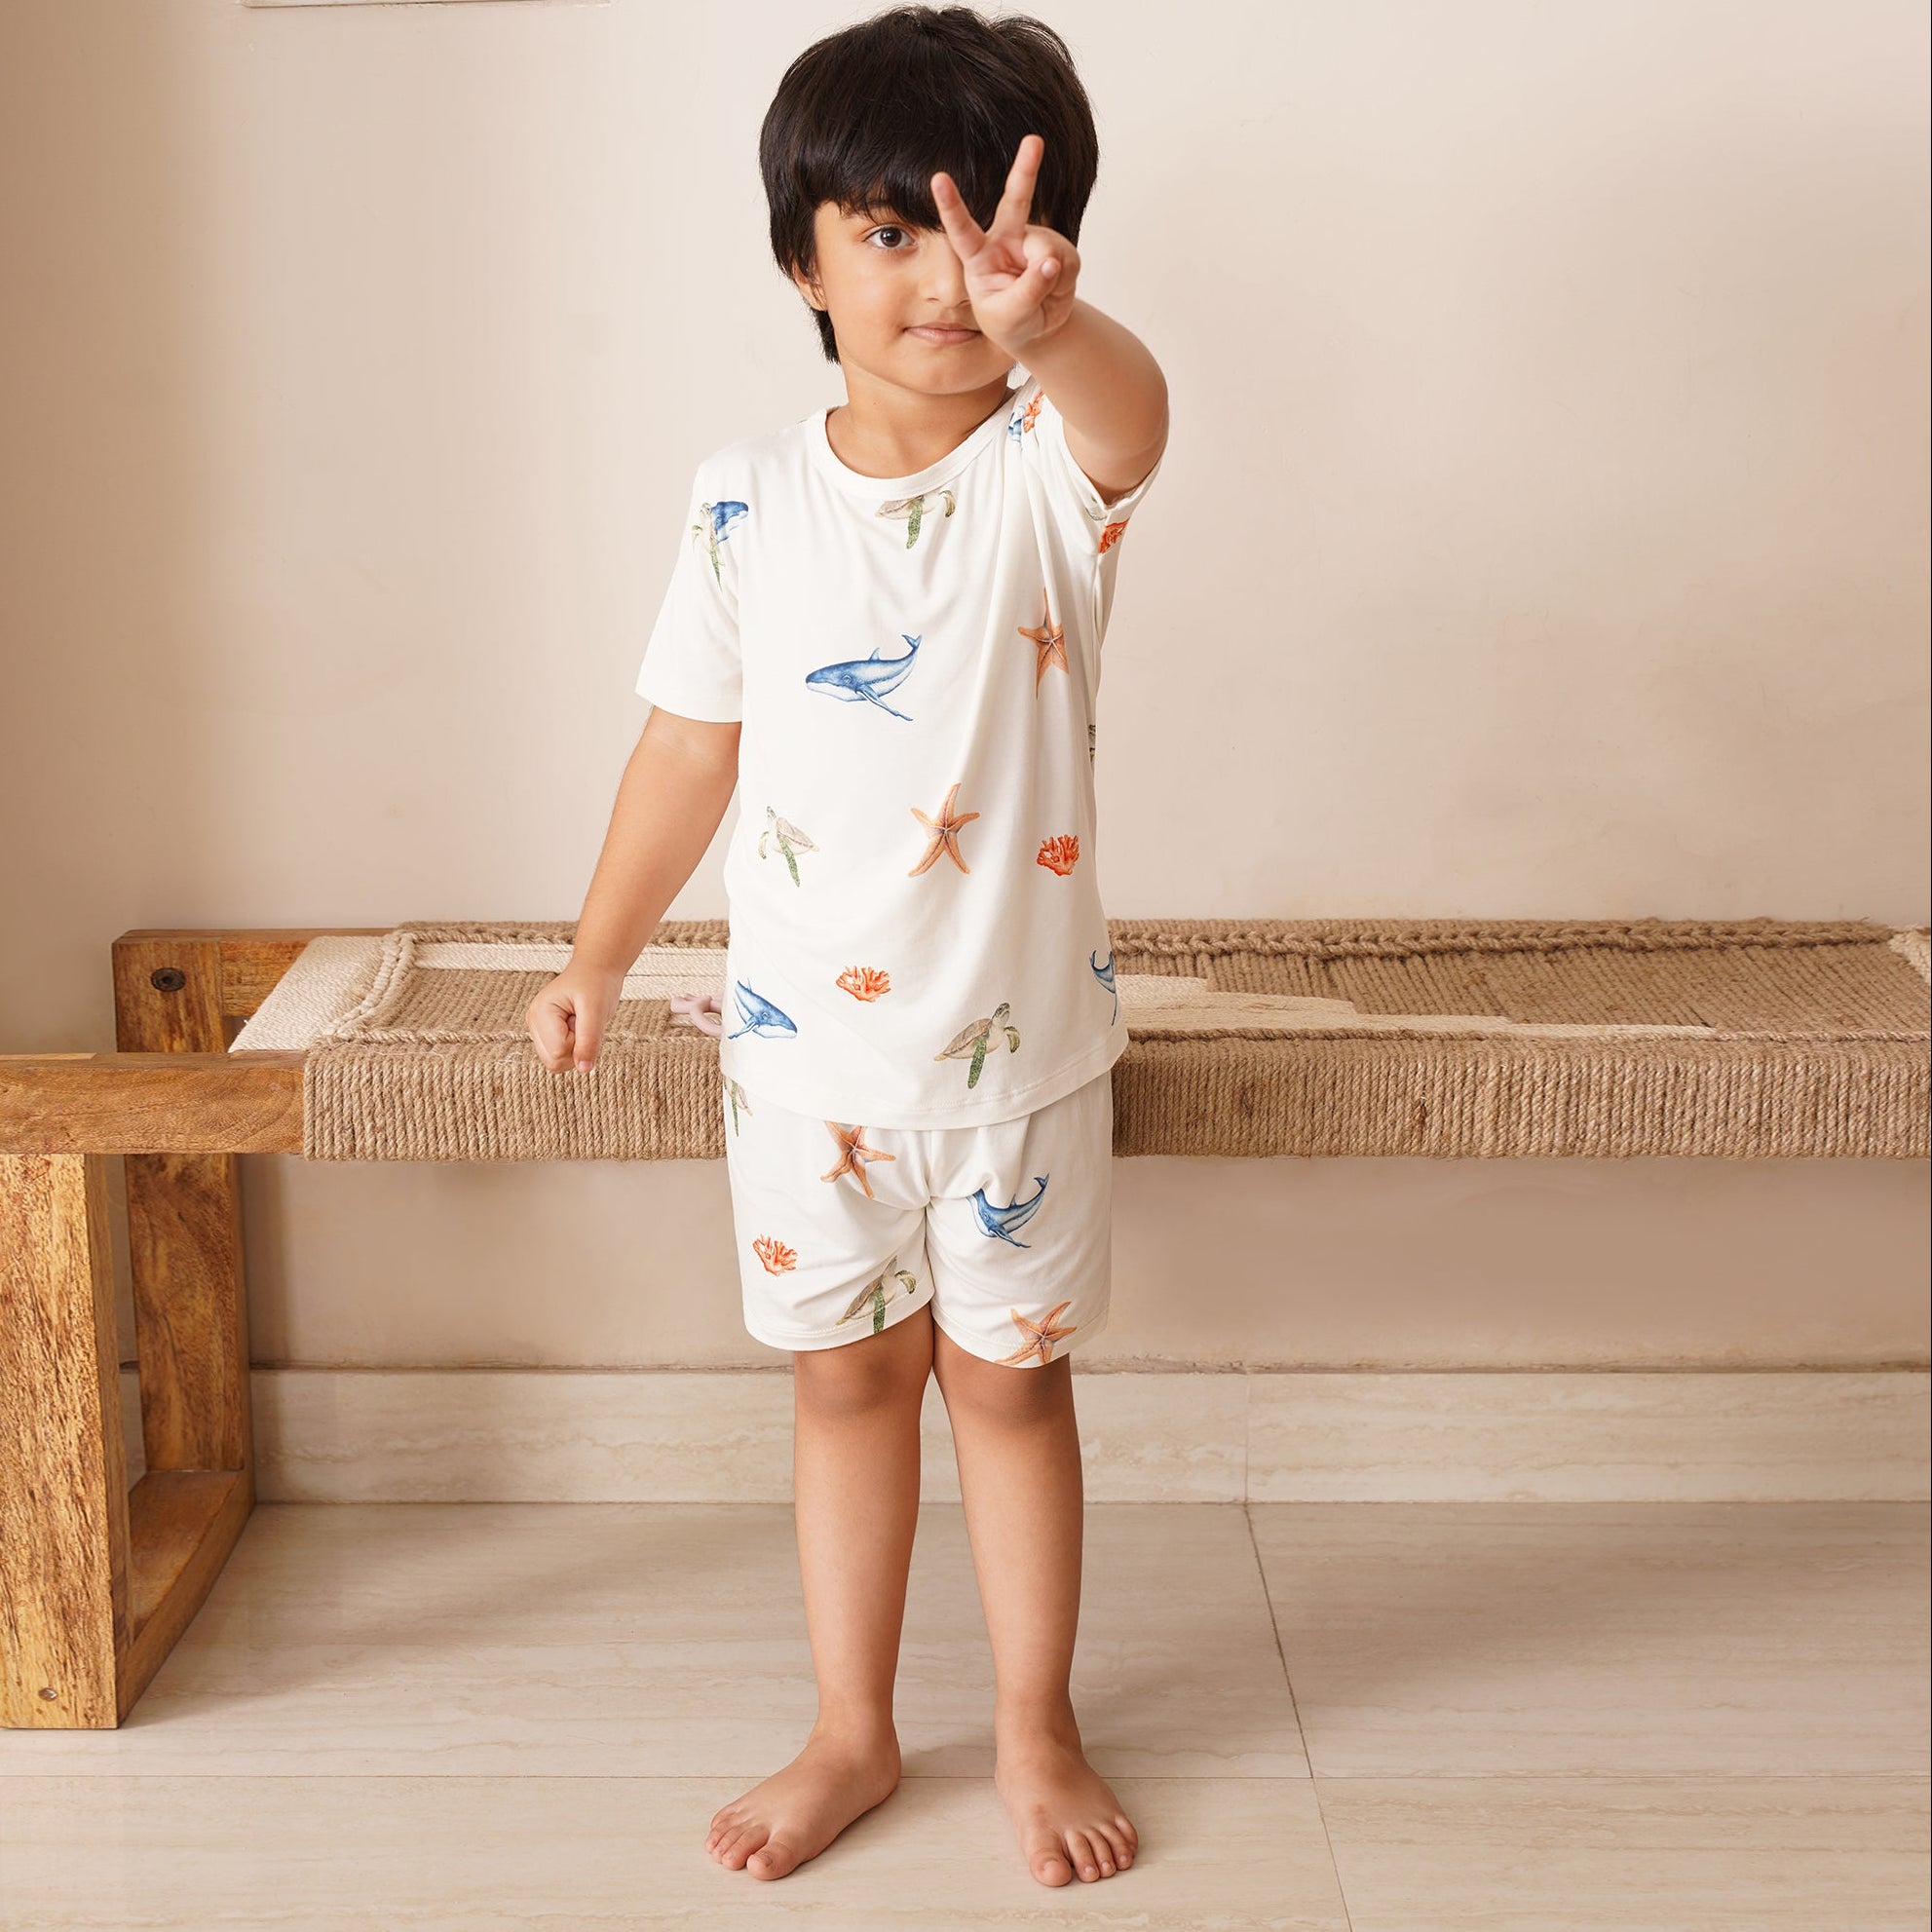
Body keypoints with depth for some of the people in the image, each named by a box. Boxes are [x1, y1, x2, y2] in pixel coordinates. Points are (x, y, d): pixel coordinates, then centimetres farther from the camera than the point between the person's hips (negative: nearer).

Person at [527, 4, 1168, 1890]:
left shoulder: (1050, 468, -12)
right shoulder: (748, 498, -5)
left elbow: (1131, 414, -38)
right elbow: (689, 747, 5)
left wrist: (1049, 323, -61)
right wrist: (598, 958, 10)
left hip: (1019, 1039, -2)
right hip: (806, 1042, 2)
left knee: (1010, 1378, 13)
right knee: (846, 1381, 15)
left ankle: (1037, 1727, 32)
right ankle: (852, 1733, 33)